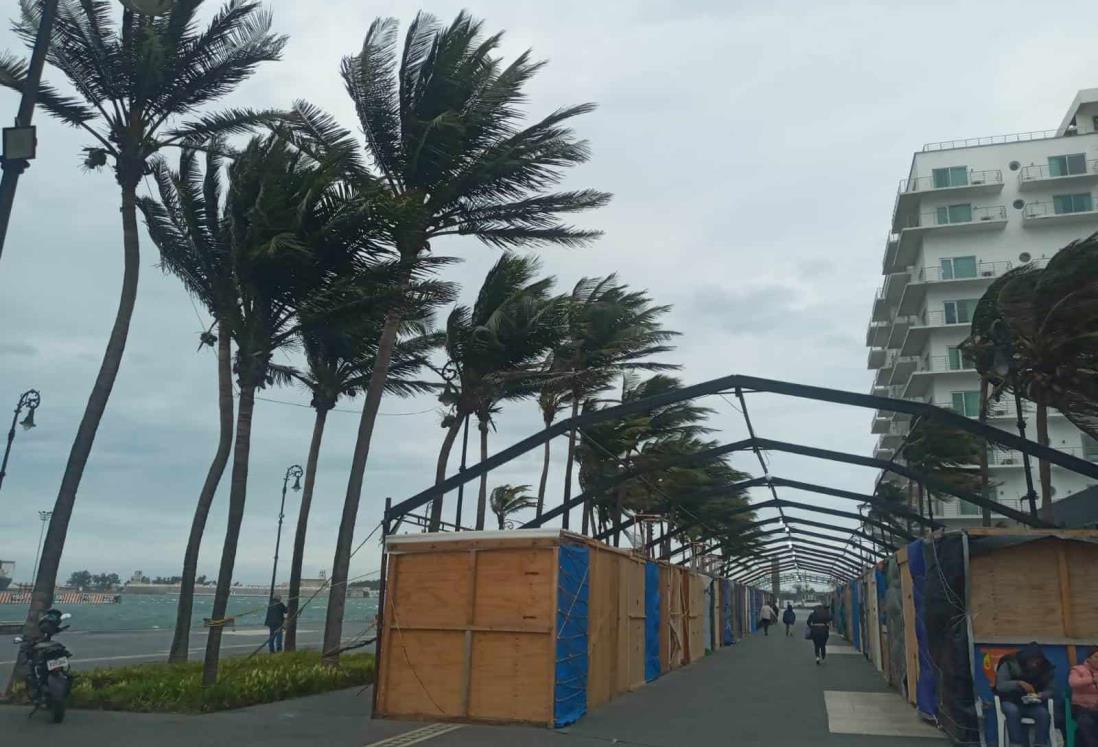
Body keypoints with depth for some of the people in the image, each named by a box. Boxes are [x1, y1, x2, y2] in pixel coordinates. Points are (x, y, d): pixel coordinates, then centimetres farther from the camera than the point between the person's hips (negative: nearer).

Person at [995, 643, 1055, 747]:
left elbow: (1050, 689, 1)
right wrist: (1019, 683, -31)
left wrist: (1042, 695, -22)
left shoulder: (1045, 669, 1)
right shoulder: (1009, 664, -11)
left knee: (1043, 713, -30)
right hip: (1011, 702, -3)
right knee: (1013, 711, -36)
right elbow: (999, 685, -16)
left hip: (1033, 704, 3)